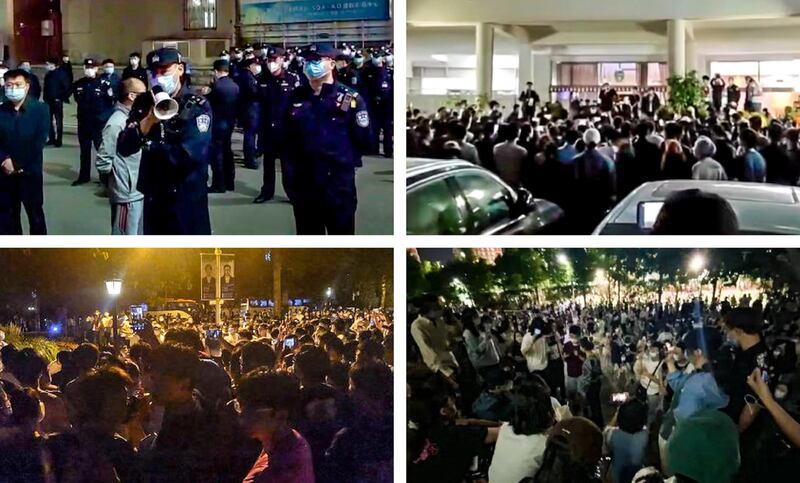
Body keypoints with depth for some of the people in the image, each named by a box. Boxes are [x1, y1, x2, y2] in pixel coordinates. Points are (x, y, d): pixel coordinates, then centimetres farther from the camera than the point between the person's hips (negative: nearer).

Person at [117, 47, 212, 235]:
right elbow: (124, 147, -3)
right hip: (153, 198, 5)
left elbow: (189, 154, -21)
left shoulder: (197, 107, -9)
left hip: (187, 200, -5)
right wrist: (149, 120, -19)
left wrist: (149, 146, -7)